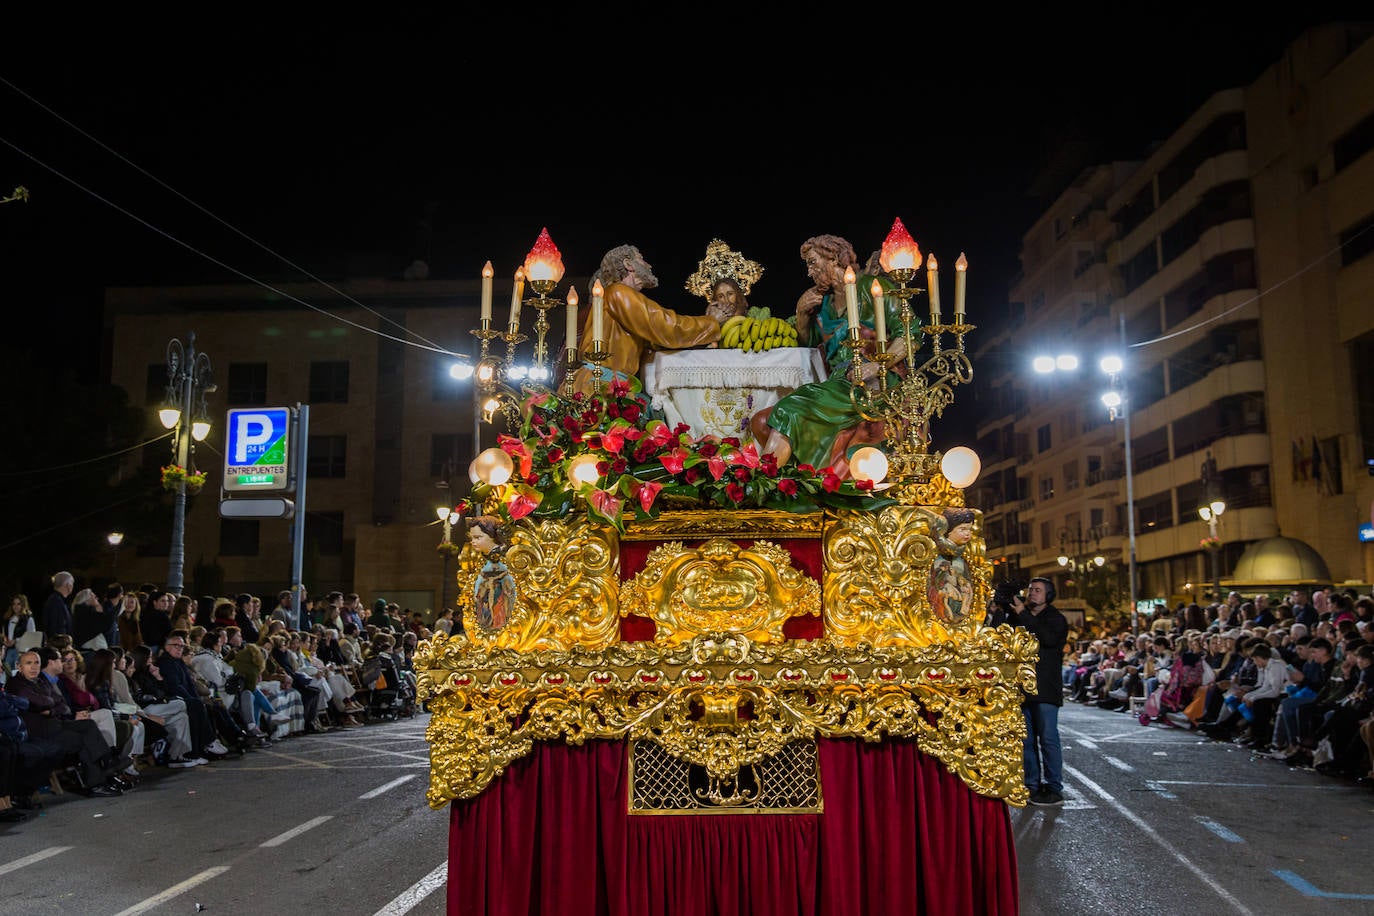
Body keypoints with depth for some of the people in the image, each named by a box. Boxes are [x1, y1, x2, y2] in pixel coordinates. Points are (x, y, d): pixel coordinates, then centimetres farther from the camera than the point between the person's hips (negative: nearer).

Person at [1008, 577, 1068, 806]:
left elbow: (1049, 637, -19)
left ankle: (1054, 789, -1)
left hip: (1045, 689, -6)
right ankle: (1032, 786, 14)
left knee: (1048, 738, -6)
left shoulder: (1055, 618, 1)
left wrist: (1023, 615, -15)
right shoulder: (1019, 617, 18)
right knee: (1026, 740, 8)